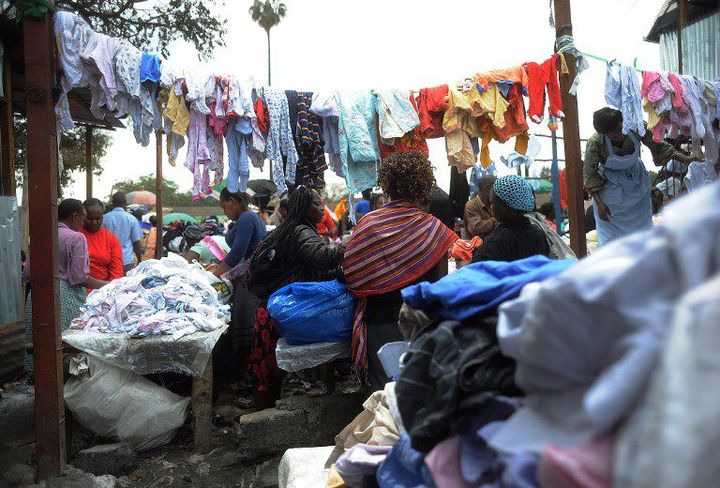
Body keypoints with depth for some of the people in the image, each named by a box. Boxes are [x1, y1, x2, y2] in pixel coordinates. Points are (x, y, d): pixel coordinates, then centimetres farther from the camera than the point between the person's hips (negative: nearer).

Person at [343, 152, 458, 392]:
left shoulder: (368, 223, -5)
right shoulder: (433, 228, -7)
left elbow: (350, 273, -2)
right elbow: (441, 283, -6)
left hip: (379, 320, 1)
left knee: (380, 384, 11)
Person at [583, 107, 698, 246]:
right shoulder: (595, 143, -29)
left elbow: (656, 145, -7)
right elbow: (589, 173, -17)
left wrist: (684, 158, -17)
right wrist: (599, 202, -21)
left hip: (637, 183, 4)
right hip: (610, 187, -3)